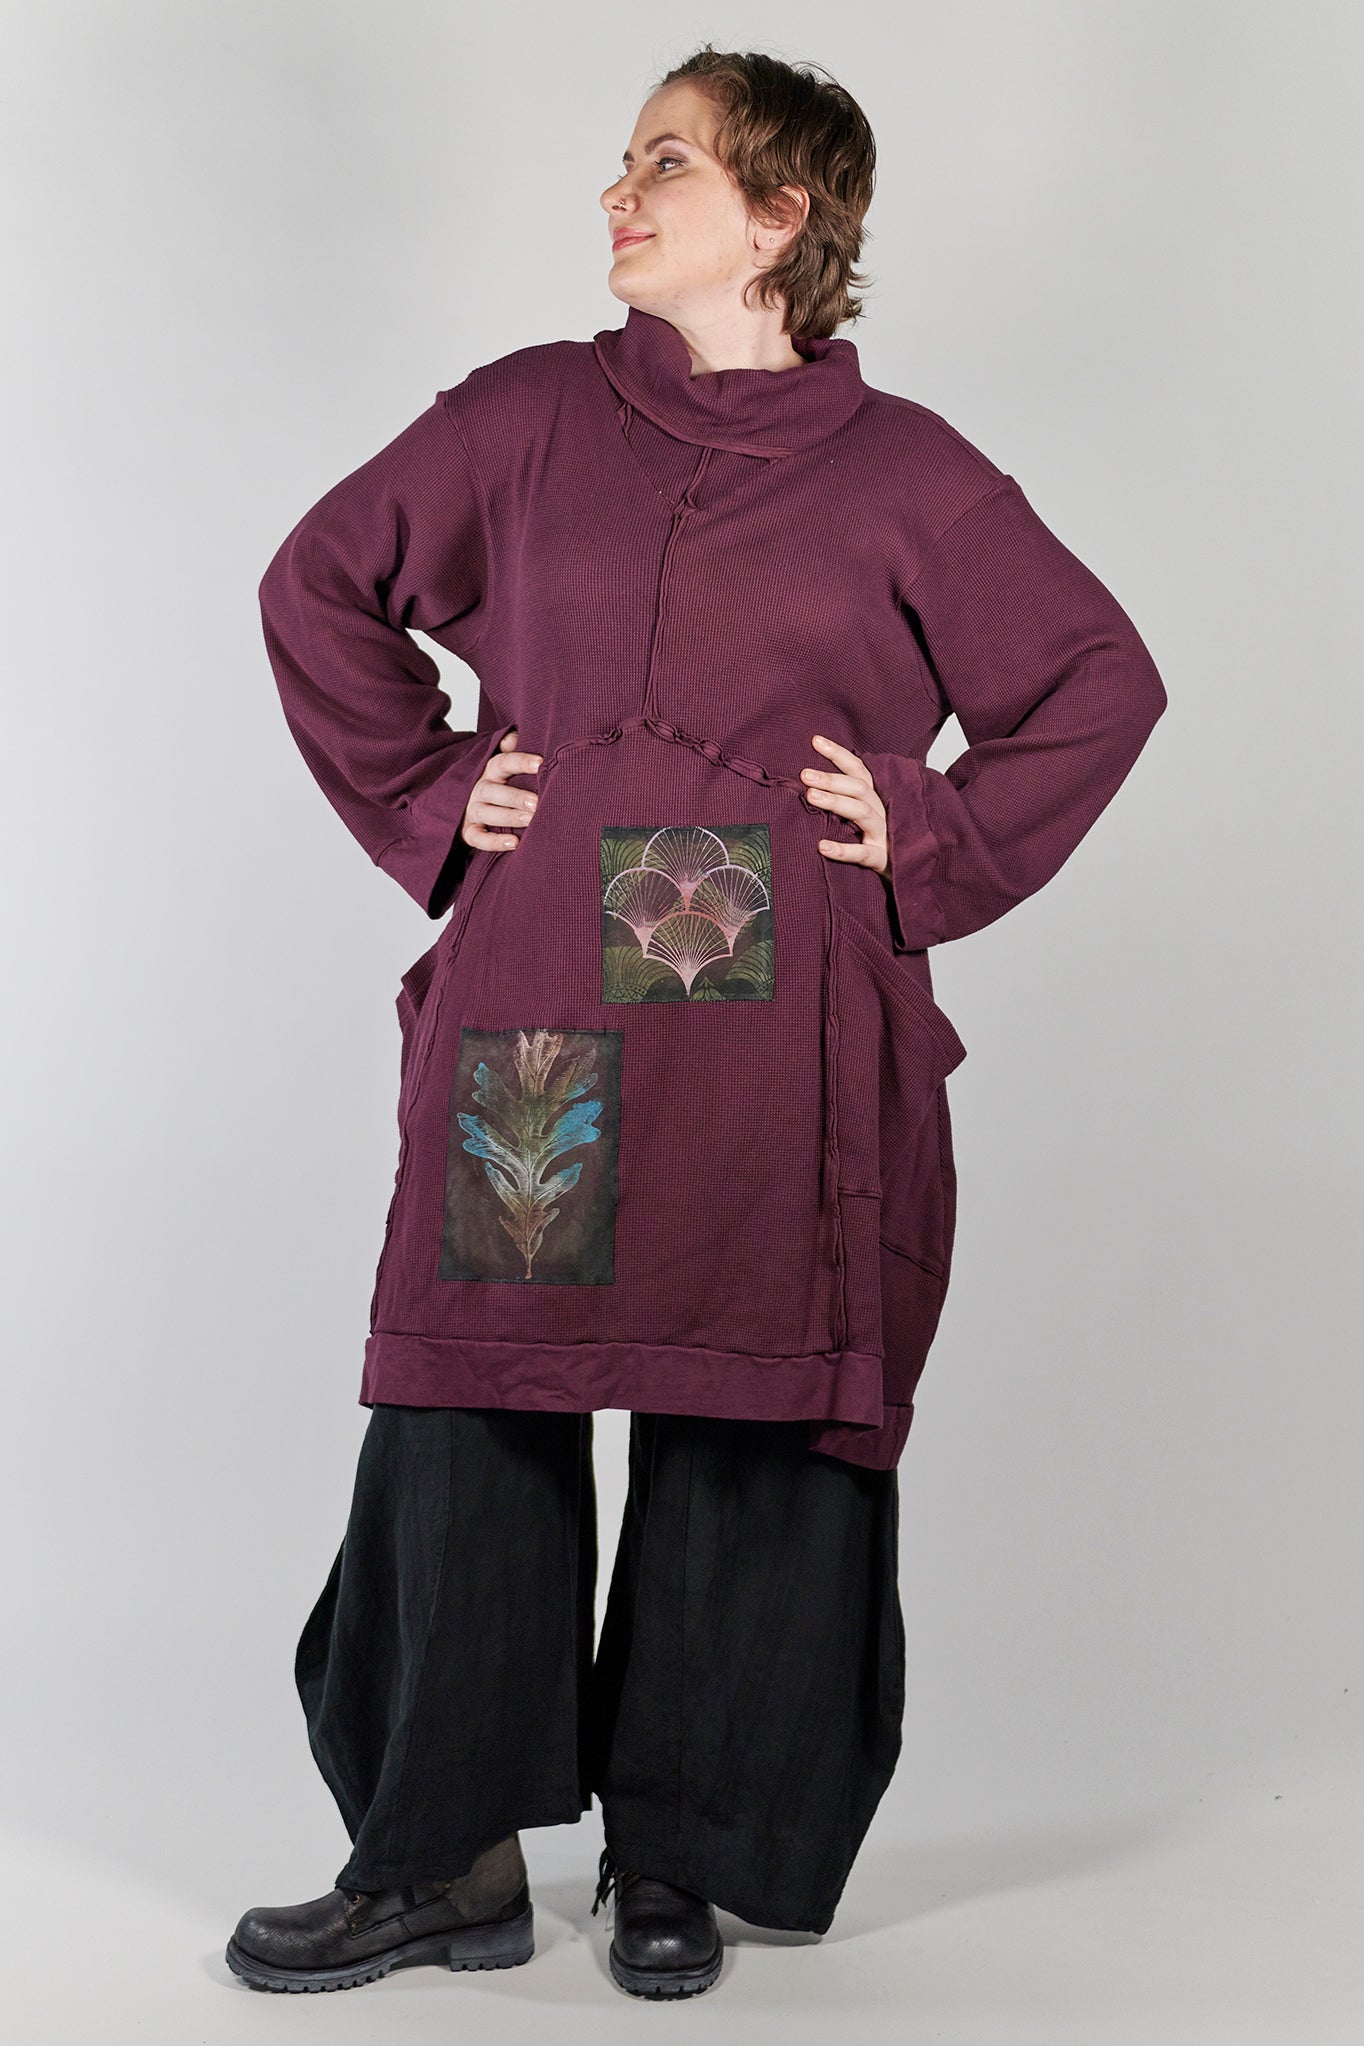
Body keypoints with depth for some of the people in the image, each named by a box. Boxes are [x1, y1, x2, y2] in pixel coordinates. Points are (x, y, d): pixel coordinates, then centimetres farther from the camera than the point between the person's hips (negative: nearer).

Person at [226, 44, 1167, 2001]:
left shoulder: (902, 473, 5)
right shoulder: (526, 419, 9)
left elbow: (1103, 678, 11)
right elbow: (320, 588, 19)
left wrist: (935, 844, 2)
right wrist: (424, 798, 10)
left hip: (784, 1033, -1)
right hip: (536, 1009, 1)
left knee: (755, 1422, 4)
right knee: (473, 1397, 0)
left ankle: (677, 1850, 21)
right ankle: (449, 1856, 14)